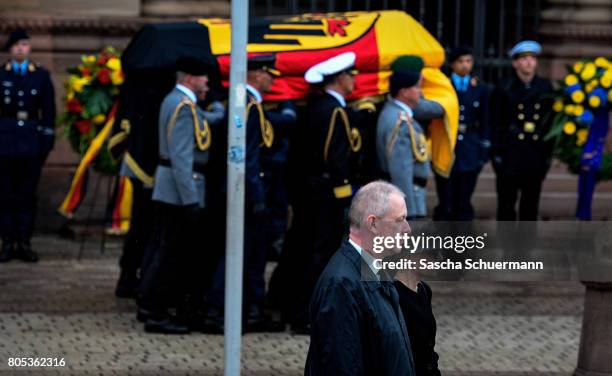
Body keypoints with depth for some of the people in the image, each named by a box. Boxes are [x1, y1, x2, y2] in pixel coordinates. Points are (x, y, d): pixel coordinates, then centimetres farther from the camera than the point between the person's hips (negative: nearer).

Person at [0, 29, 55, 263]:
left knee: (27, 193, 1)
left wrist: (48, 141, 2)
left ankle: (24, 243, 6)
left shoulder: (41, 76, 8)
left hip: (31, 140, 0)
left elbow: (48, 112, 7)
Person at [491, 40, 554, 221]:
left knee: (531, 204, 6)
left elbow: (550, 123, 10)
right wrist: (497, 155, -7)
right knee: (506, 203, 1)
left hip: (536, 157, 2)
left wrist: (548, 154, 6)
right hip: (510, 156, -2)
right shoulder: (504, 90, 1)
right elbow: (497, 125, -1)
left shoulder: (545, 88, 8)